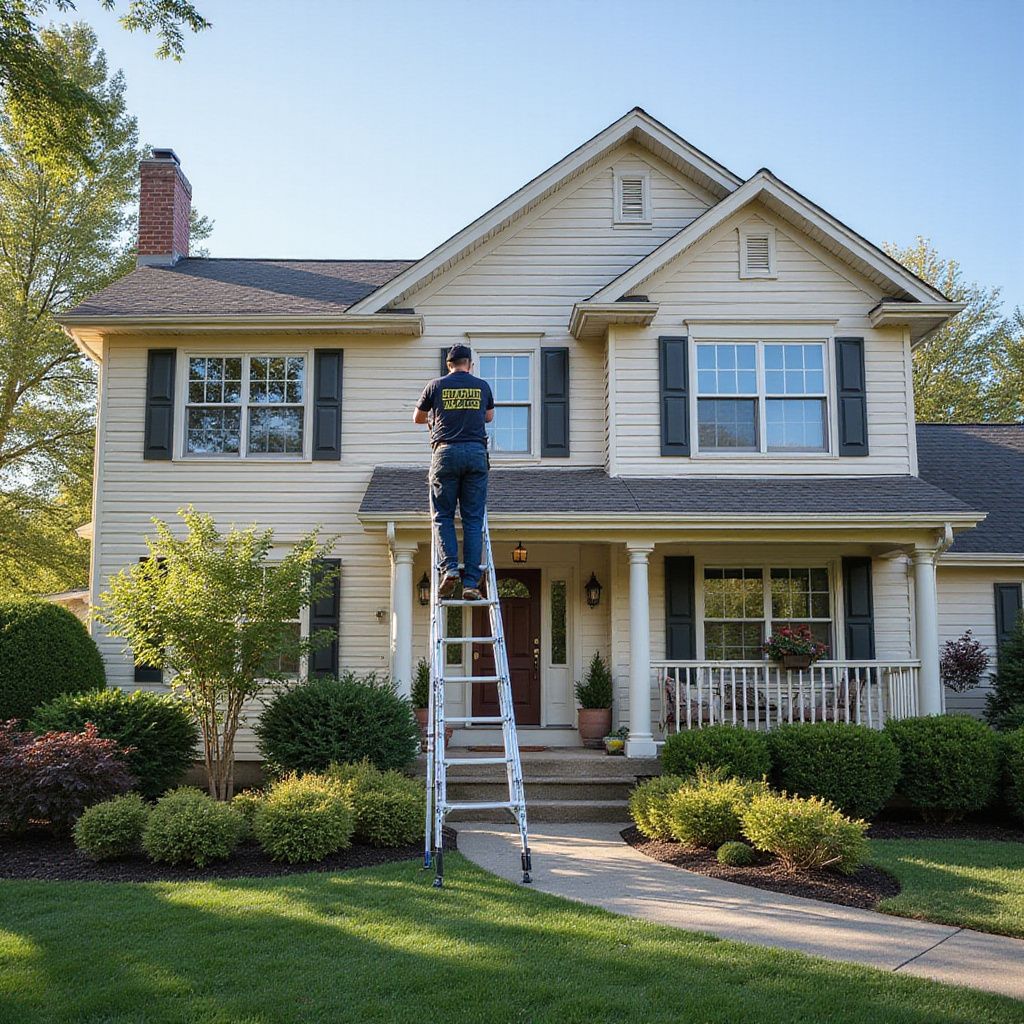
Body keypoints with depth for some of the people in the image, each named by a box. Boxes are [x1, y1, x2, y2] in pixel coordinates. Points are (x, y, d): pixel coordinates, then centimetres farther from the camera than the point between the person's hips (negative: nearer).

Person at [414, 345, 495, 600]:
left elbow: (417, 418, 20)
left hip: (446, 452, -1)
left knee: (443, 515, 8)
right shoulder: (482, 386, 11)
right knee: (473, 519, 2)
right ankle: (471, 582, -4)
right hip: (476, 453, 1)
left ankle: (450, 567, -12)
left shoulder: (436, 386, 7)